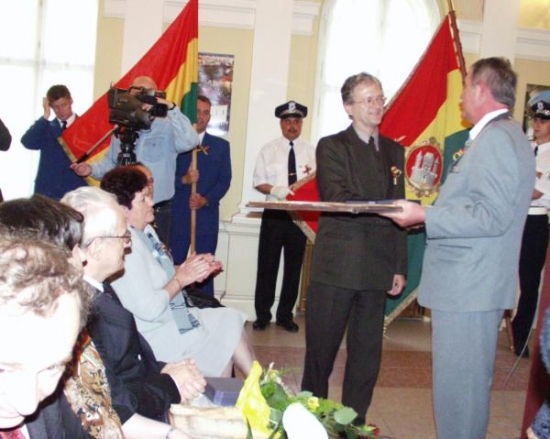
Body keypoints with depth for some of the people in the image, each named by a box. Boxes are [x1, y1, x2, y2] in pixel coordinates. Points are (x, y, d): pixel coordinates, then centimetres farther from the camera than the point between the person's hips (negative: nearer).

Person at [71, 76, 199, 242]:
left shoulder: (167, 126, -7)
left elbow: (189, 142, -26)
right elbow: (111, 162, 19)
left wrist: (171, 108, -29)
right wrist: (92, 169, 0)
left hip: (156, 212, -5)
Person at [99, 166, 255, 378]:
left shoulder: (145, 230, 5)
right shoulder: (127, 247, -27)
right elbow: (149, 309, -28)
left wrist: (187, 268, -4)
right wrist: (182, 279, -16)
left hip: (171, 317, 9)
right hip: (152, 334, -9)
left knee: (230, 320, 5)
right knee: (224, 341, -2)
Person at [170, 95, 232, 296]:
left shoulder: (220, 145, 13)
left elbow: (224, 179, 4)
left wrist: (205, 200, -10)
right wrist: (183, 180, -18)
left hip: (207, 216, 1)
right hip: (177, 216, -1)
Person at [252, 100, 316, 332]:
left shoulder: (311, 151, 5)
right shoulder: (269, 150, 5)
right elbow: (259, 182, 1)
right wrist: (275, 190, -18)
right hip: (274, 213, -1)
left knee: (294, 266, 8)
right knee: (267, 265, 2)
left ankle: (285, 315, 21)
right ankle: (262, 315, 14)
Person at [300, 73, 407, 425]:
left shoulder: (395, 151, 14)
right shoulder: (331, 146, 1)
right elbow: (336, 198, -14)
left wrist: (400, 268, 9)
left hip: (378, 269, 4)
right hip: (336, 264, -4)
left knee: (367, 353, 10)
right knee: (321, 348, 5)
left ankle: (354, 423, 24)